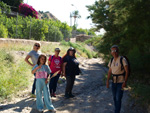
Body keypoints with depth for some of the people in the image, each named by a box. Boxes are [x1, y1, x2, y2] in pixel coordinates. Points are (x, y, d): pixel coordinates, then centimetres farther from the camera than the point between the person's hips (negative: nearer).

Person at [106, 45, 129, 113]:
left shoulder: (123, 60, -12)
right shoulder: (111, 60, 6)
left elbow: (127, 71, -12)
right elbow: (110, 71, 11)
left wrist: (125, 82, -18)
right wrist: (107, 81, 4)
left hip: (121, 82, -6)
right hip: (114, 81, 6)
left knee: (118, 98, -9)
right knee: (114, 98, 13)